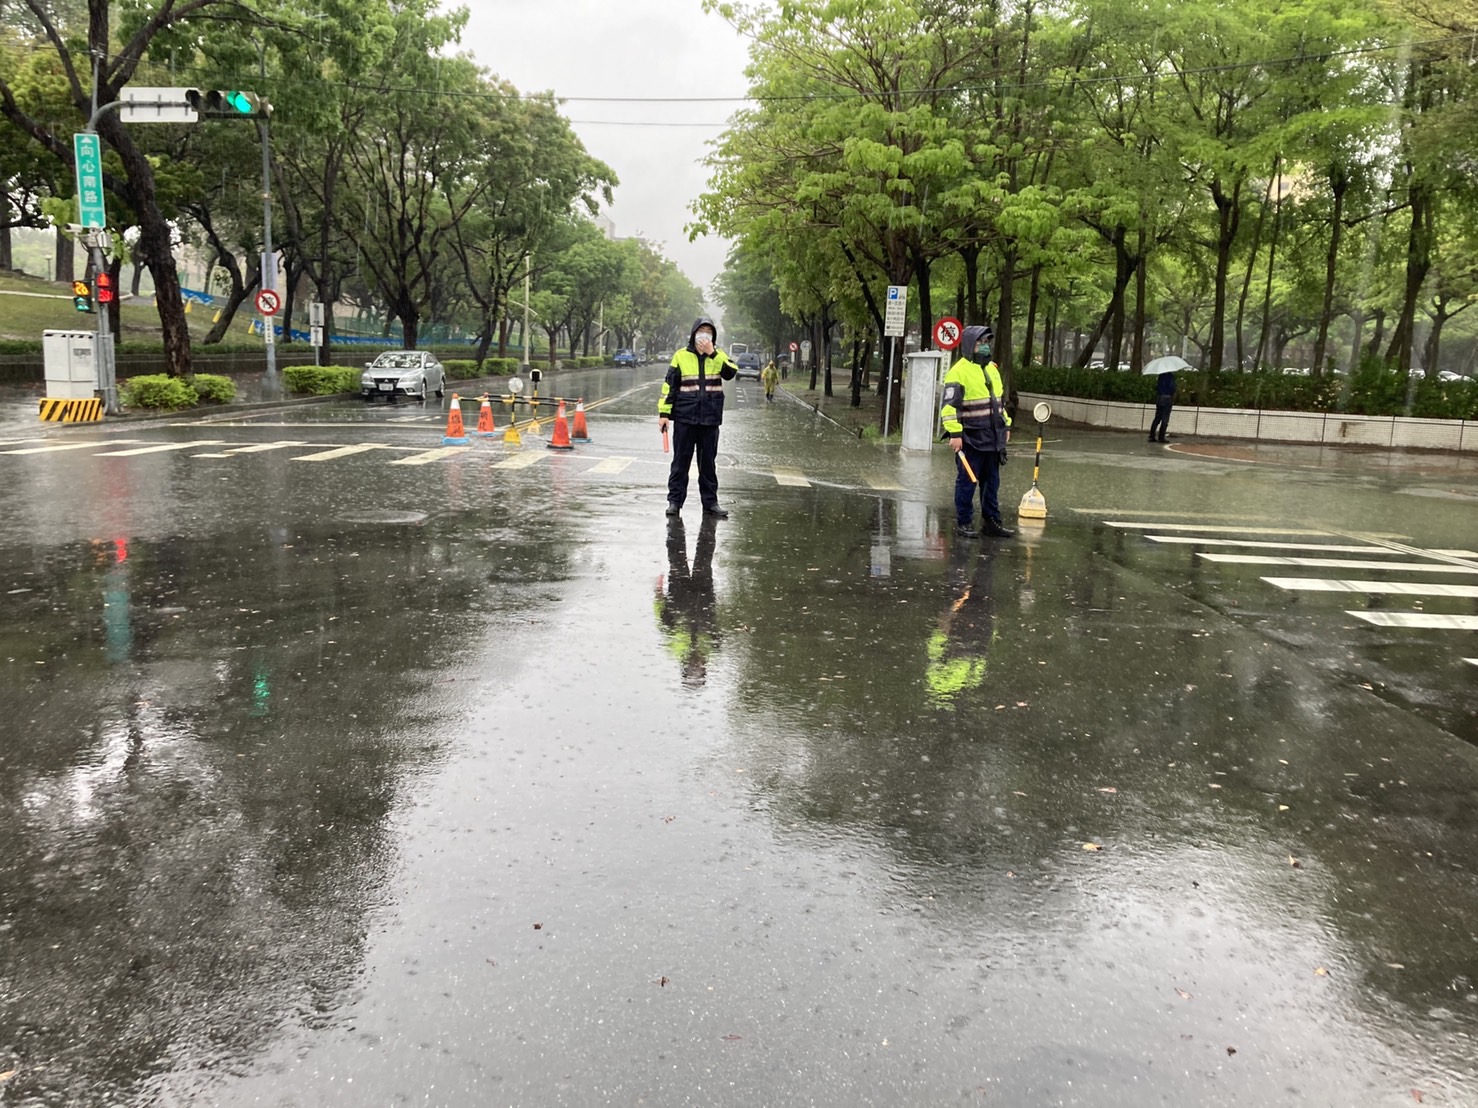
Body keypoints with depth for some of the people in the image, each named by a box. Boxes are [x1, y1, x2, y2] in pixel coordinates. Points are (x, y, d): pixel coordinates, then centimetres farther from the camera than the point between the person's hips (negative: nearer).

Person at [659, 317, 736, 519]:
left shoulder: (719, 355, 7)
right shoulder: (681, 356, 2)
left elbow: (731, 372, -12)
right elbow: (669, 385, 2)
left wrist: (712, 353, -16)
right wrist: (664, 412, -4)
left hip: (710, 419, 1)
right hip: (685, 418, -1)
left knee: (708, 462, 8)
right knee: (681, 460, 4)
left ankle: (710, 502, 14)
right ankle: (674, 500, 10)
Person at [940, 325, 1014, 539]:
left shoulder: (992, 369, 15)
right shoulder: (958, 372, -12)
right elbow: (949, 406, -16)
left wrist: (1005, 425, 20)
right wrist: (955, 434, -21)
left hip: (993, 438, 8)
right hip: (970, 439, -8)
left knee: (992, 481, 13)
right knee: (967, 482, 0)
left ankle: (992, 520, 22)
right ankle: (963, 523, 9)